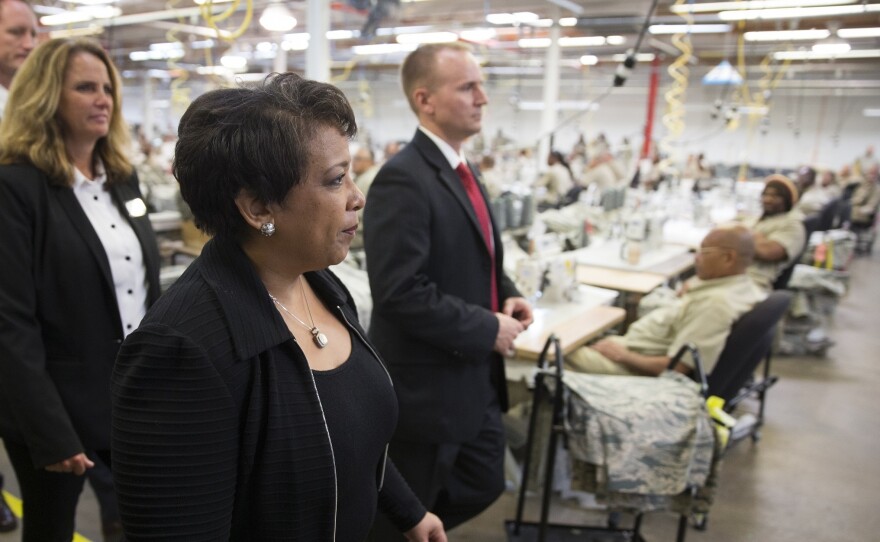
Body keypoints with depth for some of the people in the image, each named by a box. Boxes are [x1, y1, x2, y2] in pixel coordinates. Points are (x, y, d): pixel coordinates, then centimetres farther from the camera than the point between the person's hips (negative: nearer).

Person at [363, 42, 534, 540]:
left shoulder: (463, 170, 9)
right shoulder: (403, 179, -22)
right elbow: (400, 293, -27)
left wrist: (506, 295, 1)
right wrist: (487, 329, -20)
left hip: (475, 378, 9)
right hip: (428, 385, -9)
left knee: (483, 484, 21)